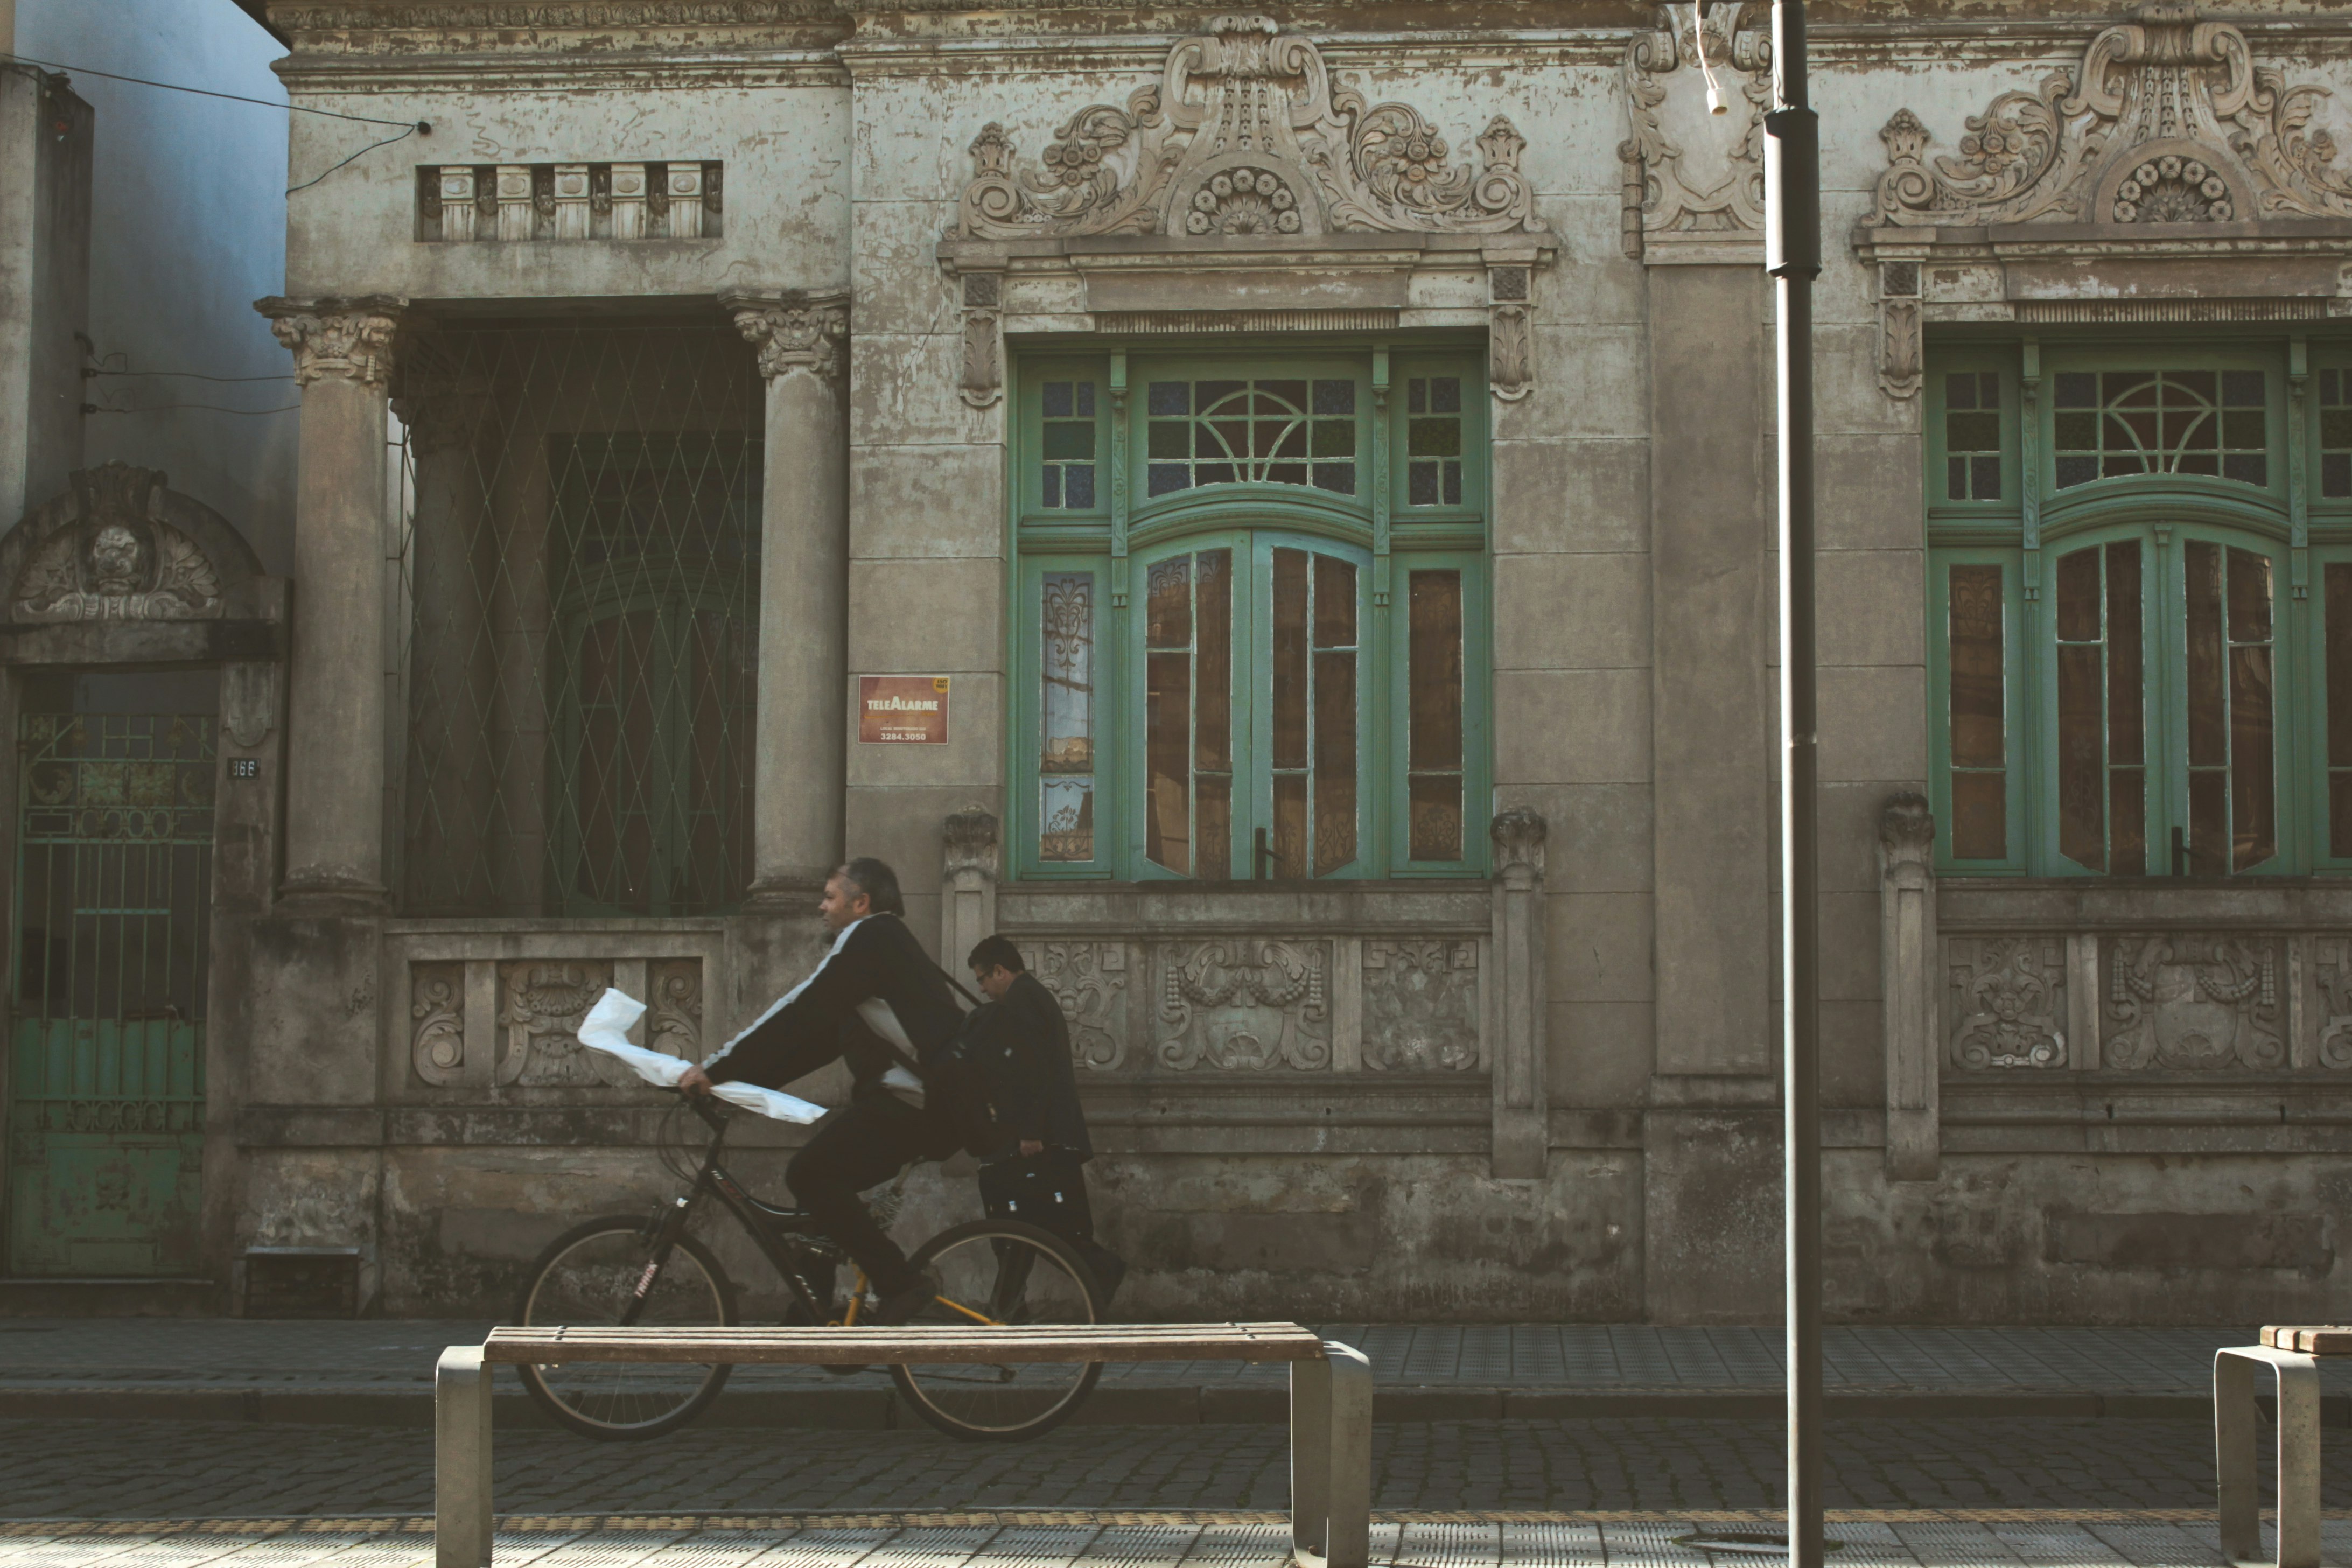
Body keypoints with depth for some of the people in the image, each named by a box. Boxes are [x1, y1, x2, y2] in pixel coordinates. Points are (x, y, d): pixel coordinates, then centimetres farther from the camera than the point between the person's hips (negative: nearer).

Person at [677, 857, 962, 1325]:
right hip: (918, 1098, 10)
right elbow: (820, 1035, 24)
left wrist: (717, 1068, -14)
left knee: (810, 1175, -17)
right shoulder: (883, 943, 25)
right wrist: (742, 1078, 20)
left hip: (911, 1101, -10)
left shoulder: (869, 937, -6)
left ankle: (901, 1283, -18)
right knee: (820, 1181, 12)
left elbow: (801, 1012, -14)